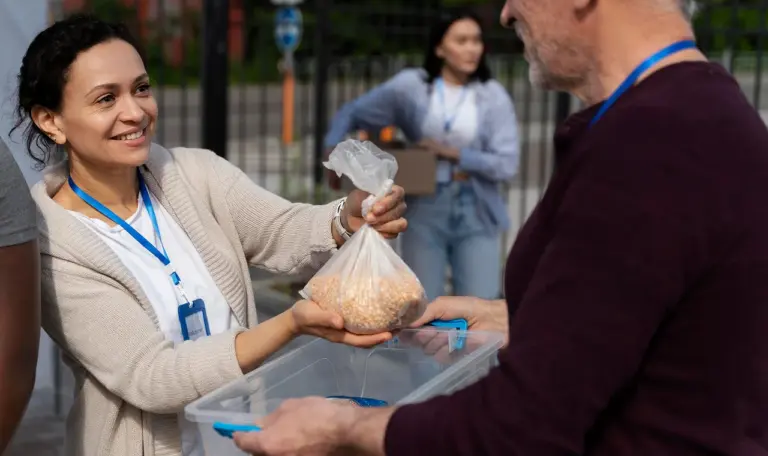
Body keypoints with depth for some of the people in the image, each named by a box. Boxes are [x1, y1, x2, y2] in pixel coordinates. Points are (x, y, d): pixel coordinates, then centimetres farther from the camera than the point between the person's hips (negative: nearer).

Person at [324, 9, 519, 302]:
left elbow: (507, 164, -7)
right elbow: (351, 114, 10)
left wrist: (453, 154, -12)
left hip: (476, 214, 0)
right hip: (425, 211, 0)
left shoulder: (493, 96, -1)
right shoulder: (411, 85, -1)